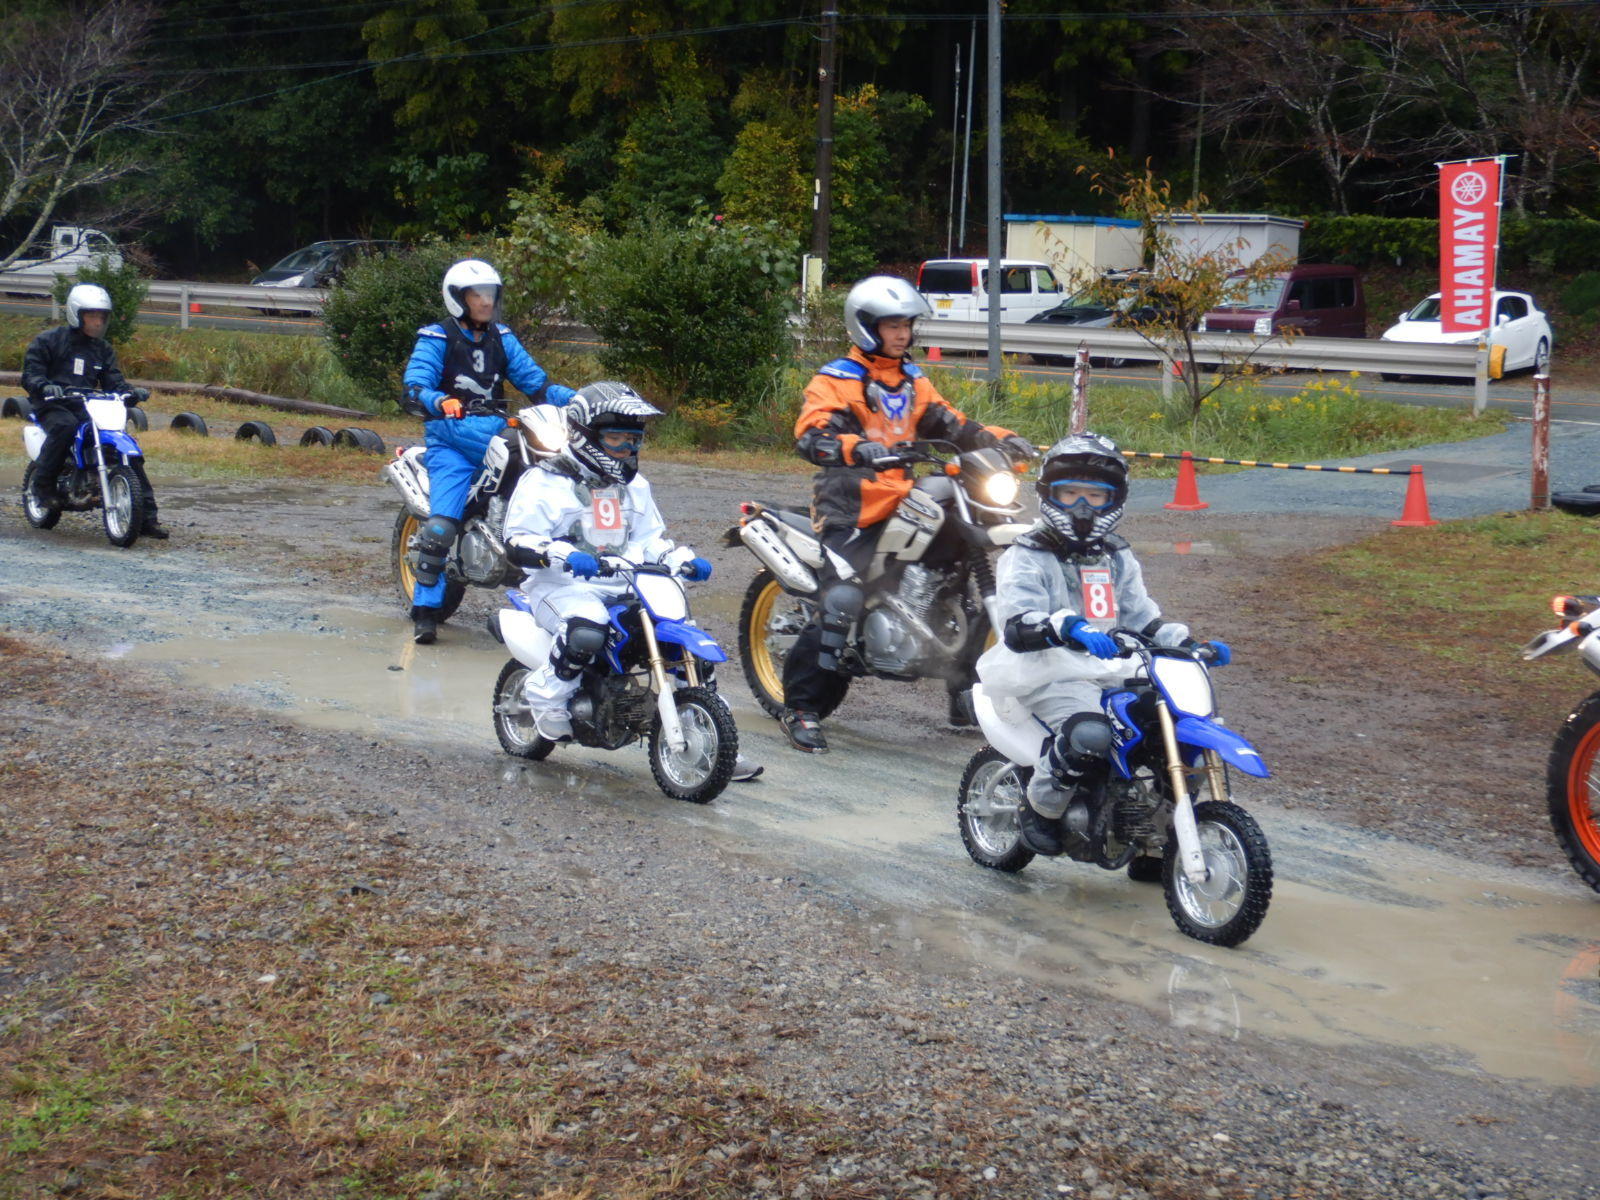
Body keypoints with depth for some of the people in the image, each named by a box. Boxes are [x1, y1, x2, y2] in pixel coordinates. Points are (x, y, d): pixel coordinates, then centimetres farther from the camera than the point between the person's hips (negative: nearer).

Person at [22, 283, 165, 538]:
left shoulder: (103, 349, 20)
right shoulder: (48, 341, 4)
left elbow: (114, 382, 13)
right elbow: (30, 374, -5)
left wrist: (132, 393, -10)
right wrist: (45, 386, -28)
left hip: (91, 407, 5)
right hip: (54, 405, -5)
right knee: (64, 426, -41)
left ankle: (147, 517, -9)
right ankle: (43, 485, -25)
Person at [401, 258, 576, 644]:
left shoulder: (502, 338, 16)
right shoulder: (436, 339, 1)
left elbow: (534, 380, 14)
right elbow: (415, 386, -12)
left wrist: (578, 398, -3)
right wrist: (440, 402, -35)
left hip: (498, 435, 5)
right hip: (451, 440, -5)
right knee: (442, 524, -18)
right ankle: (424, 609, -9)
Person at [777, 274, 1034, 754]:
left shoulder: (914, 381, 19)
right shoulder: (837, 379, -4)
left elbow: (949, 424, 19)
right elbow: (811, 435, -19)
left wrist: (999, 439, 2)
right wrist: (859, 449, -38)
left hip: (903, 500, 7)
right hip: (852, 507, -7)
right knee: (843, 598, -23)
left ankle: (966, 696, 20)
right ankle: (800, 707, -12)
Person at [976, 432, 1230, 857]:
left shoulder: (1118, 559, 21)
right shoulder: (1028, 558, -3)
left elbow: (1142, 617, 23)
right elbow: (1018, 629, -19)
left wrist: (1191, 645, 5)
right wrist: (1067, 627, -39)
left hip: (1114, 671, 7)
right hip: (1055, 674, -7)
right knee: (1089, 735, -36)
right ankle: (1039, 810, -10)